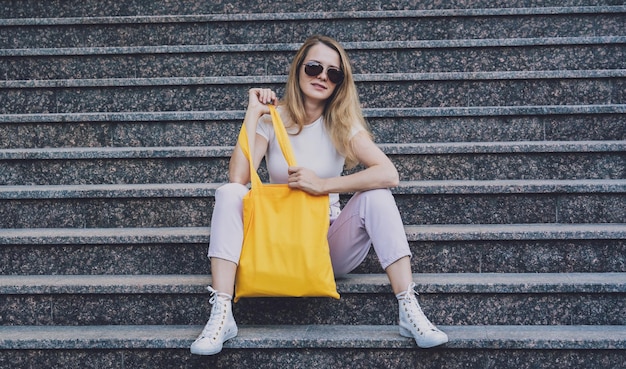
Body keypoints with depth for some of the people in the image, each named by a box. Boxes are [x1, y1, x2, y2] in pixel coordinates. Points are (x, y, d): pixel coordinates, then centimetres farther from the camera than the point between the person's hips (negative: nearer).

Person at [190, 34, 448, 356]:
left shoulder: (342, 123, -3)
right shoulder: (272, 119, -2)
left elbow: (389, 174, -20)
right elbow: (238, 178, -18)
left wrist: (323, 184, -27)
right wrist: (253, 113, -17)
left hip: (331, 246, 0)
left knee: (375, 196, -24)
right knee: (228, 193, -22)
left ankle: (409, 310, -24)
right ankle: (221, 316, -28)